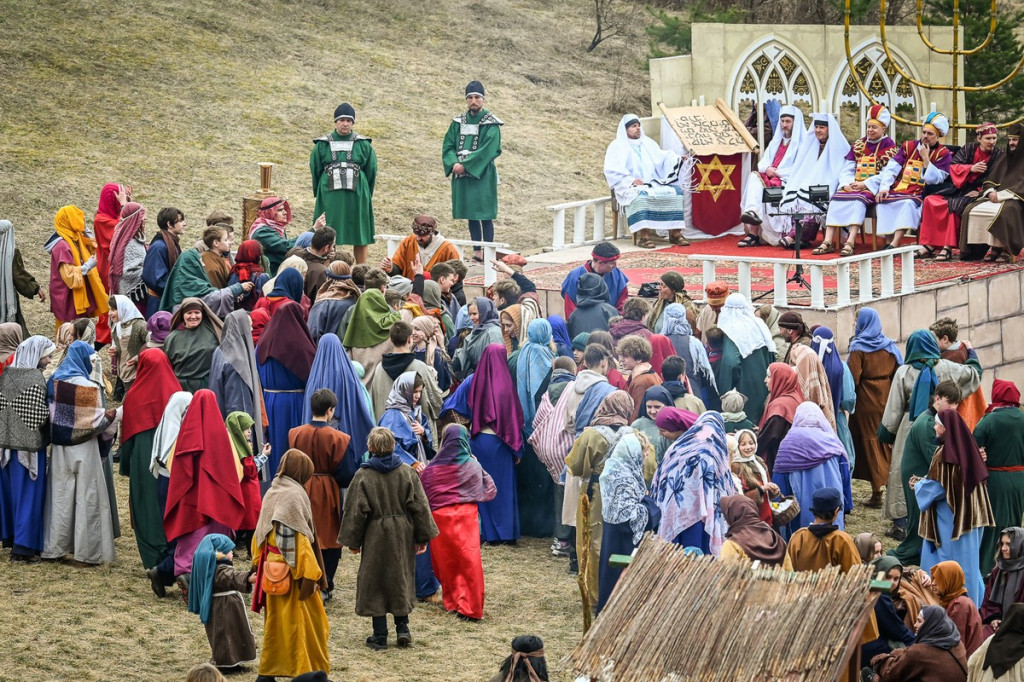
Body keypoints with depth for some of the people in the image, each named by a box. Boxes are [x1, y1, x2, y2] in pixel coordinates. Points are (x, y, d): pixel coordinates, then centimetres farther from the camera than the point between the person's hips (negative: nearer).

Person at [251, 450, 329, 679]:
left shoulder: (271, 494, 7)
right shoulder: (295, 495, -16)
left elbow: (260, 534, 11)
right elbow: (301, 539, -19)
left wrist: (259, 564, 17)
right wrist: (311, 575, -16)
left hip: (271, 569, 8)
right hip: (291, 571, -8)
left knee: (276, 621, 14)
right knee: (301, 622, 0)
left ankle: (268, 672, 15)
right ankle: (307, 670, 4)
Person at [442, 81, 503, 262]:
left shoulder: (491, 124, -5)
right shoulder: (458, 122, 10)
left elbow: (487, 150, -15)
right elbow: (448, 146, 6)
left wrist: (466, 165, -19)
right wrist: (454, 163, -13)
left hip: (482, 175, -5)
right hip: (462, 174, 5)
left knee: (485, 214, -5)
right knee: (471, 214, 8)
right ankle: (477, 252, 13)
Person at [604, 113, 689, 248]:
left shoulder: (648, 143, 23)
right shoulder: (617, 146, 7)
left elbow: (662, 159, 13)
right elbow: (612, 171, -5)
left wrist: (678, 159, -7)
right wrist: (631, 180, -18)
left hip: (653, 185, 5)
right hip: (631, 187, -5)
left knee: (676, 192, -19)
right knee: (641, 197, -38)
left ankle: (675, 232, -22)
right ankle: (643, 236, -41)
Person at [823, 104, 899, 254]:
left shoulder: (889, 147, 2)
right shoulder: (858, 146, 19)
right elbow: (846, 170, 14)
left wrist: (865, 184, -17)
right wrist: (846, 183, -8)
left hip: (874, 188, -5)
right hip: (853, 185, 5)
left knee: (858, 199, -35)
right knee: (837, 198, -24)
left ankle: (850, 242, -47)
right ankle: (828, 240, -34)